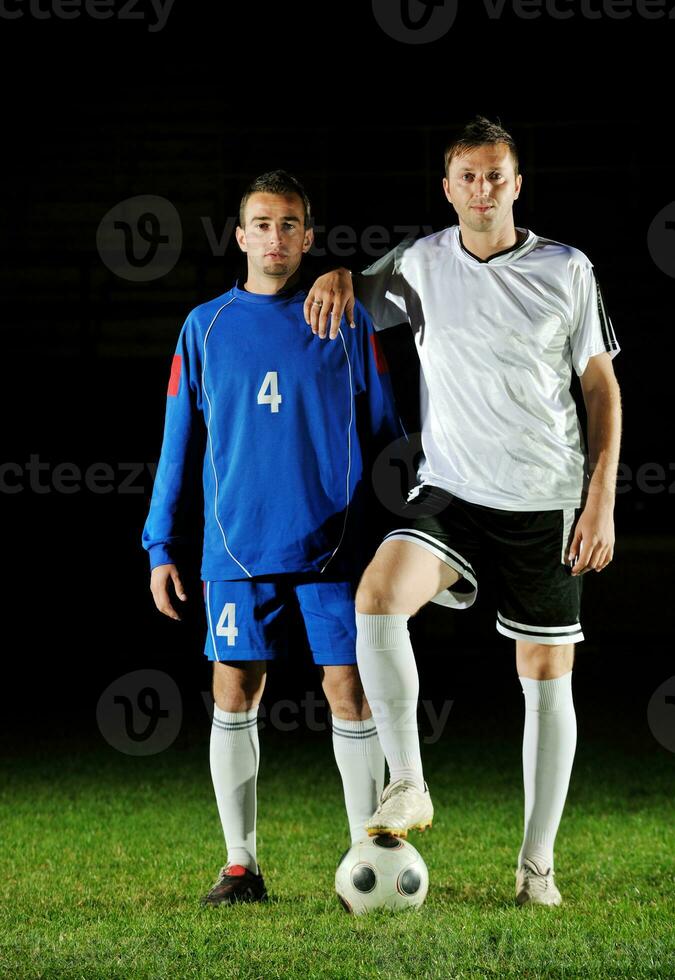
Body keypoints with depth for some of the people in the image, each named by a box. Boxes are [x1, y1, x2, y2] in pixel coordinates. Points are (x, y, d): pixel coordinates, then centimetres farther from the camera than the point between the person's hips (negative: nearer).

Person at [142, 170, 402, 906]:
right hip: (238, 545, 1)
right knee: (234, 693, 1)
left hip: (333, 544, -1)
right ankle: (240, 865, 9)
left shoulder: (346, 321, 5)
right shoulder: (206, 327, 8)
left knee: (347, 689, -2)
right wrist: (162, 546, 5)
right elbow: (180, 442, 10)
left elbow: (382, 430, 8)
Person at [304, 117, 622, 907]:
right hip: (450, 493, 1)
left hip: (546, 502, -1)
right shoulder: (421, 264, 4)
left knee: (546, 677, 3)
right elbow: (355, 294, 24)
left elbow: (602, 386, 4)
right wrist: (336, 277, -2)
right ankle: (408, 786, -19)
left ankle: (537, 864, 13)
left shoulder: (568, 271, -1)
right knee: (377, 594, -27)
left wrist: (602, 501, -4)